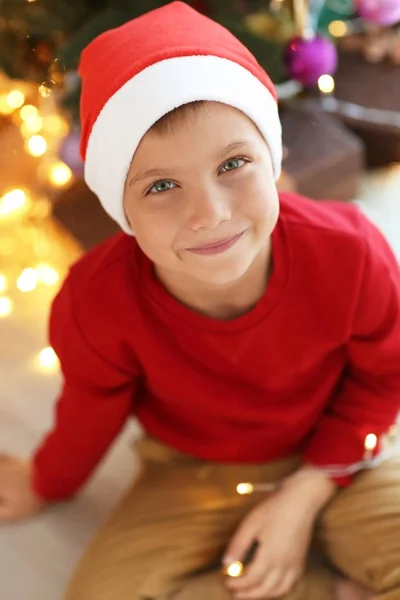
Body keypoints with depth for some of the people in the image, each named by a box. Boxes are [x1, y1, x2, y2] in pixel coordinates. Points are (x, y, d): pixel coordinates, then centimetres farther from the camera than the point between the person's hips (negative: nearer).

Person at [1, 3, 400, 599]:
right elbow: (92, 410, -2)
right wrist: (49, 483, 18)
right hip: (191, 477, 2)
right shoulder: (99, 302, -26)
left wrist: (305, 494, -15)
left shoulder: (349, 254, -28)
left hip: (331, 461, -1)